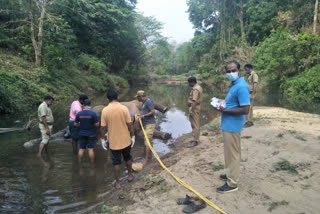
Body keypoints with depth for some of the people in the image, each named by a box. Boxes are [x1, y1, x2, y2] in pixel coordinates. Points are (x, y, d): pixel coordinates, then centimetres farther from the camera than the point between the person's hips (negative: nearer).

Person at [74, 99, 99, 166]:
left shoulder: (79, 114, -4)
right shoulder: (93, 114, -14)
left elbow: (75, 124, 2)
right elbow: (97, 124, -12)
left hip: (82, 134, 3)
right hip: (91, 134, -3)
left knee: (81, 149, 10)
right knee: (90, 149, 1)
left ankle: (79, 163, 16)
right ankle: (92, 164, 6)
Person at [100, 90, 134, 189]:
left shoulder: (105, 110, -11)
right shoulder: (124, 108, -12)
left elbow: (103, 127, -7)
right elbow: (129, 124, -9)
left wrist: (102, 138, 7)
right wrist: (132, 135, 5)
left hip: (113, 142, 0)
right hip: (125, 140, 1)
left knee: (116, 162, 13)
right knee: (128, 158, 23)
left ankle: (118, 183, 22)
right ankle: (130, 175, 38)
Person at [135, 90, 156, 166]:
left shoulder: (148, 101, -12)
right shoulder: (144, 102, 17)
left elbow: (153, 111, -20)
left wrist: (143, 115, -18)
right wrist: (140, 115, 11)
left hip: (150, 124, -10)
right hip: (146, 124, 10)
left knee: (147, 142, -9)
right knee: (149, 141, 13)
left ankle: (146, 160, -6)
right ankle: (149, 158, 19)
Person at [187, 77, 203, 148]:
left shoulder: (195, 89, -19)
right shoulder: (198, 87, 13)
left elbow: (194, 101, -26)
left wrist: (191, 111, -26)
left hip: (194, 108, -11)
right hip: (196, 107, 11)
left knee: (195, 125, -7)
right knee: (196, 125, 16)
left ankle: (195, 141, -2)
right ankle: (196, 139, 25)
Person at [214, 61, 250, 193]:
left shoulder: (241, 86, -20)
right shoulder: (234, 85, 11)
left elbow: (245, 109, -25)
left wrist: (225, 110, -19)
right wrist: (222, 104, 5)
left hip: (232, 126, -10)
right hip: (228, 125, 10)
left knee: (232, 154, 1)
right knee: (230, 152, 21)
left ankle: (232, 184, 13)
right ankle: (230, 174, 38)